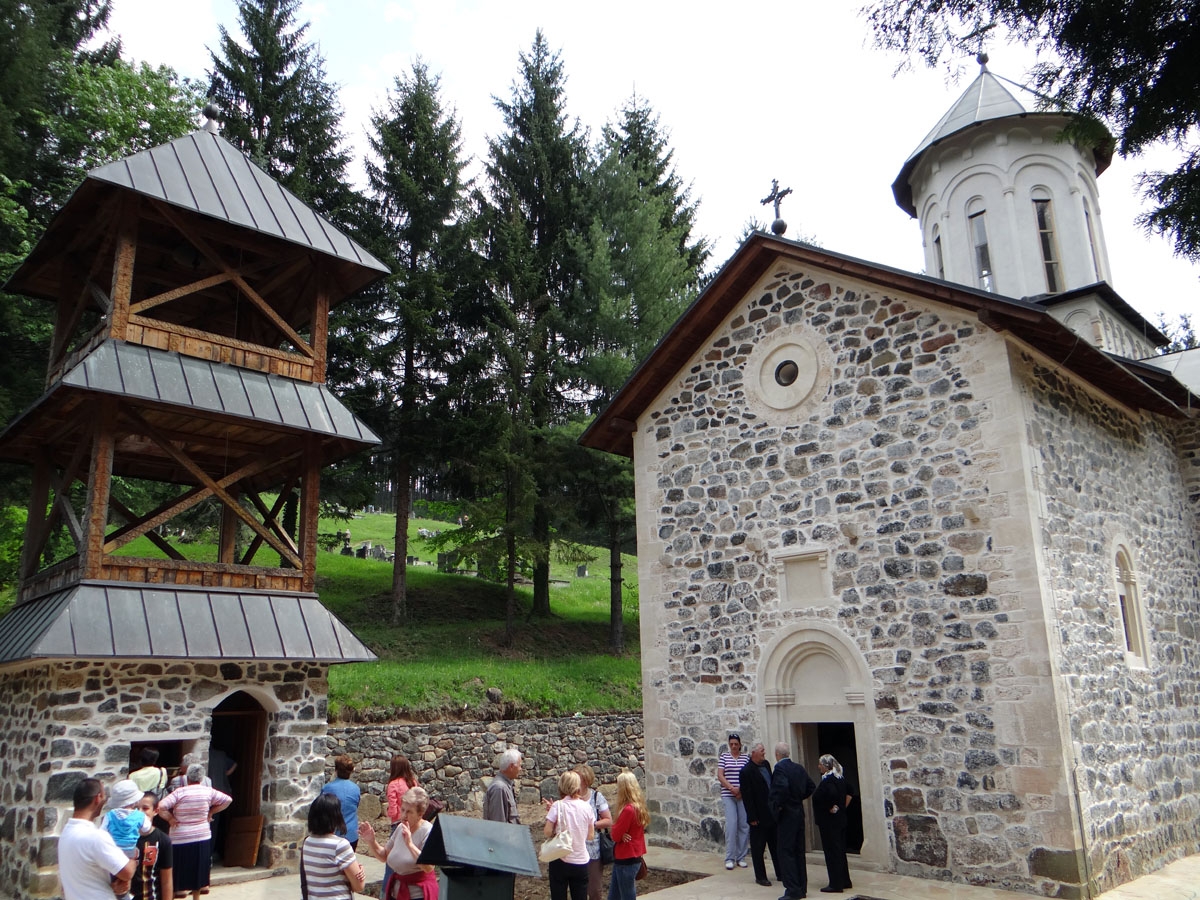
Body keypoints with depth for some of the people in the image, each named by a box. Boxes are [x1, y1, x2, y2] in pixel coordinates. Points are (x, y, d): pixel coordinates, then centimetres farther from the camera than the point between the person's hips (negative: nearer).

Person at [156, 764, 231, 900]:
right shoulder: (208, 792, -3)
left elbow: (161, 807, -21)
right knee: (198, 871, 16)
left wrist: (170, 818, -7)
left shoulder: (179, 792, -12)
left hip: (181, 839, -3)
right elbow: (228, 800, 1)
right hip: (203, 838, 3)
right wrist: (211, 812, 9)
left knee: (180, 872, 8)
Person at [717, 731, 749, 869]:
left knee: (744, 826, 2)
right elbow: (720, 776, -1)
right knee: (731, 825, -9)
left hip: (743, 796, 2)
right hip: (728, 796, -2)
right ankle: (729, 858, 0)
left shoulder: (745, 758, 7)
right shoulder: (723, 757, 4)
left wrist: (742, 791, -10)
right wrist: (731, 788, -13)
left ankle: (741, 857, 13)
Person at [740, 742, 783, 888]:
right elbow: (746, 796, -17)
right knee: (758, 847, 5)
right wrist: (752, 817, -17)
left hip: (772, 814, 7)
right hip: (759, 816, -7)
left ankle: (780, 873, 25)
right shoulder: (746, 771, -17)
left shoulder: (766, 764, 6)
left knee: (776, 845, 15)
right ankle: (760, 876, 16)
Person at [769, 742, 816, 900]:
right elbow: (811, 786, 15)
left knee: (786, 853, -1)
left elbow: (782, 788, -33)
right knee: (799, 852, 15)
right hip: (799, 813, 8)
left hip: (786, 816, -8)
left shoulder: (780, 768, -18)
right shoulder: (799, 768, 7)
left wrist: (777, 806, -20)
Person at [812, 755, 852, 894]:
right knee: (840, 850, 17)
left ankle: (836, 884, 4)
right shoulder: (840, 778, 7)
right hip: (841, 819, 9)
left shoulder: (827, 779, -20)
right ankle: (845, 881, 25)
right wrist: (843, 807, 11)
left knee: (832, 851, -1)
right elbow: (849, 793, 14)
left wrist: (831, 808, -20)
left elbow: (832, 794, -36)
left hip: (828, 821, -9)